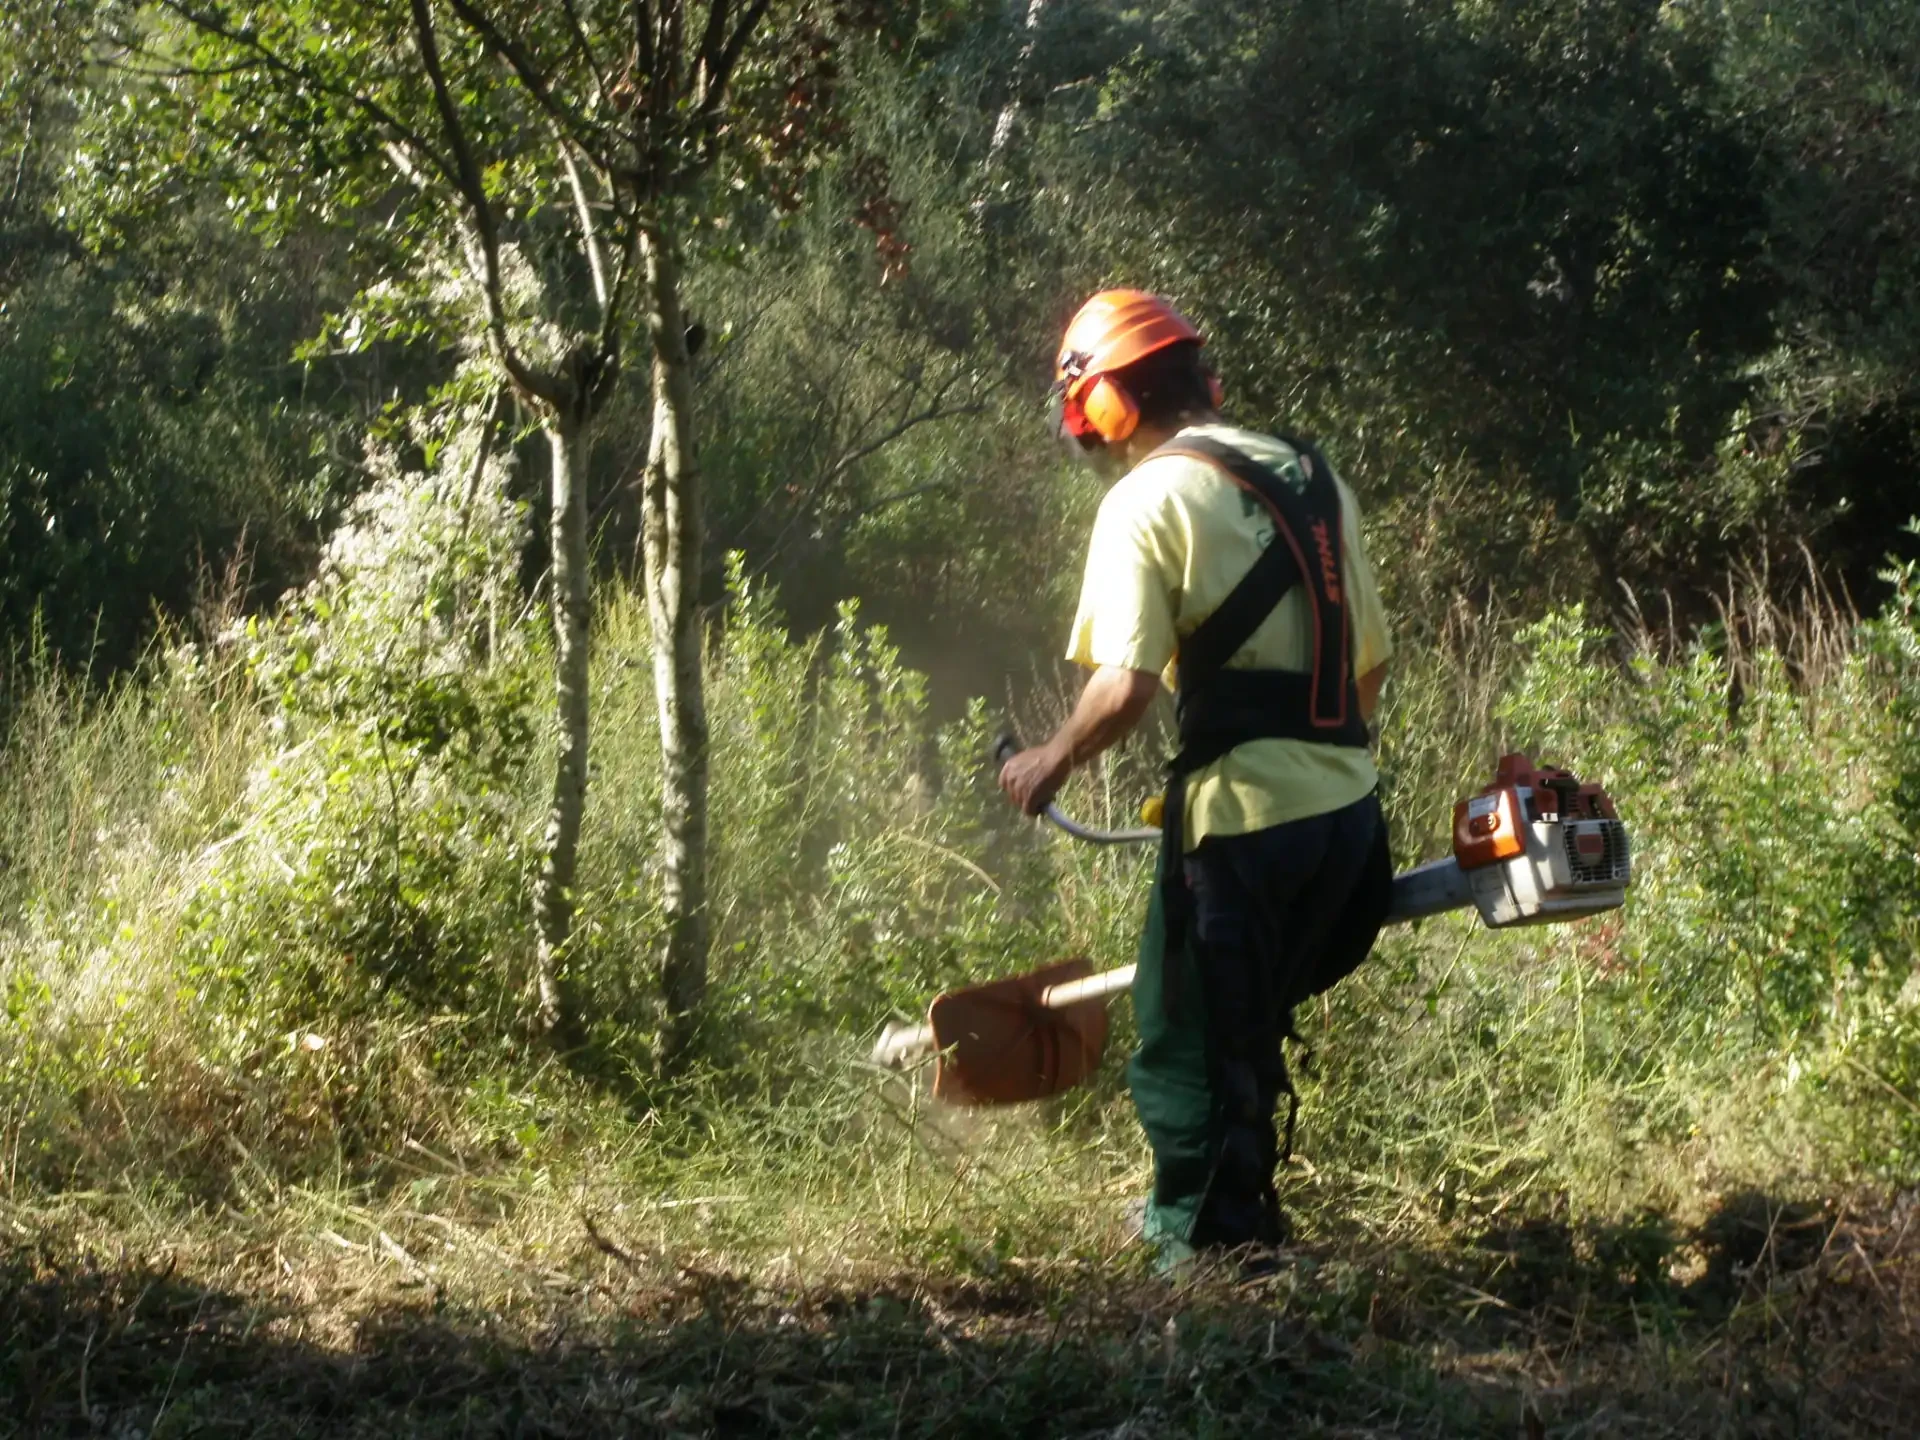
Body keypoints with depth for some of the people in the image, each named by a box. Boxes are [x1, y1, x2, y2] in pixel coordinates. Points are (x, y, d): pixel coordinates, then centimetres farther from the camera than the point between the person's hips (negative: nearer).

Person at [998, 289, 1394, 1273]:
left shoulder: (1148, 499, -9)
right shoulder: (1312, 478, 13)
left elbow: (1124, 685, -18)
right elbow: (1370, 661, 17)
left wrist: (1050, 763, -1)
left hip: (1243, 820, -7)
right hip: (1348, 807, 7)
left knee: (1189, 1040, 8)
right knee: (1248, 1025, 22)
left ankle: (1212, 1240, 15)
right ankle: (1232, 1208, 32)